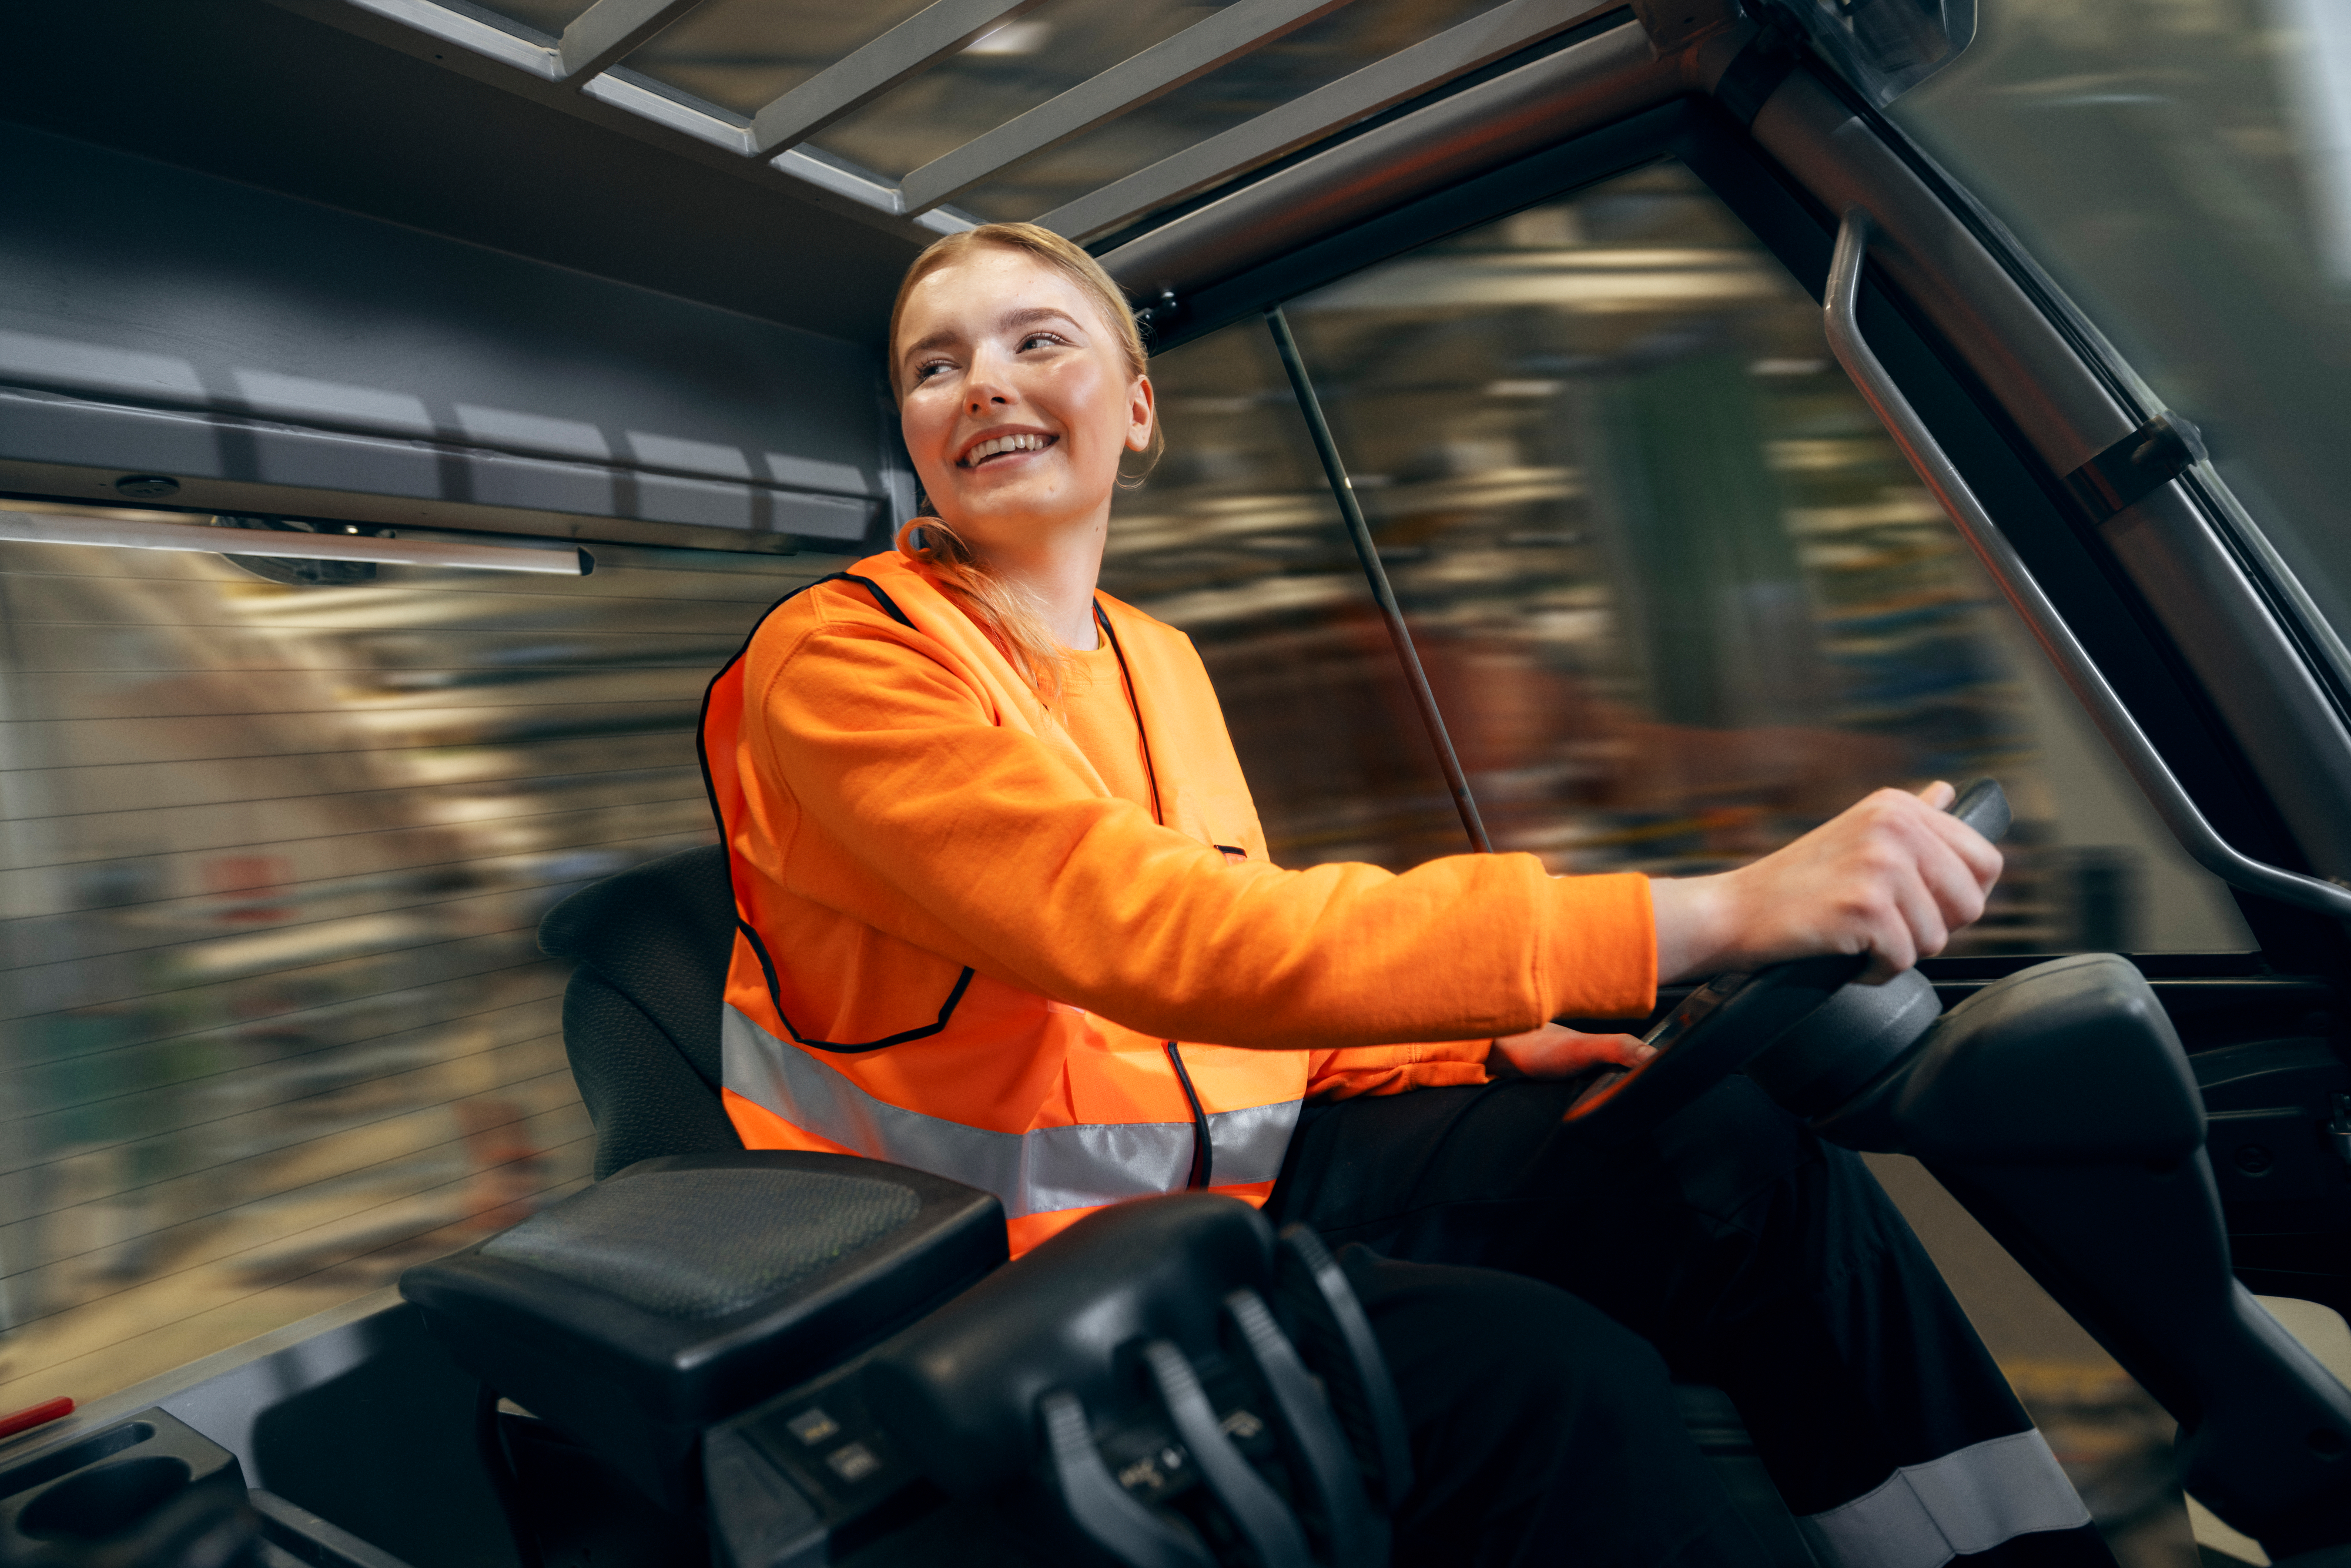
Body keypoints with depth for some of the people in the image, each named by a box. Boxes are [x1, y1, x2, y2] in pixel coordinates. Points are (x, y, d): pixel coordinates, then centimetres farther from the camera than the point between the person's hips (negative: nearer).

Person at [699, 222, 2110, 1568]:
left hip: (1236, 1157, 7)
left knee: (1726, 1148, -8)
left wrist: (1487, 1048, -5)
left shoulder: (1159, 662, 10)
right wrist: (1712, 915, -35)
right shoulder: (838, 660, -14)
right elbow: (1159, 938, -30)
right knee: (1546, 1376, -28)